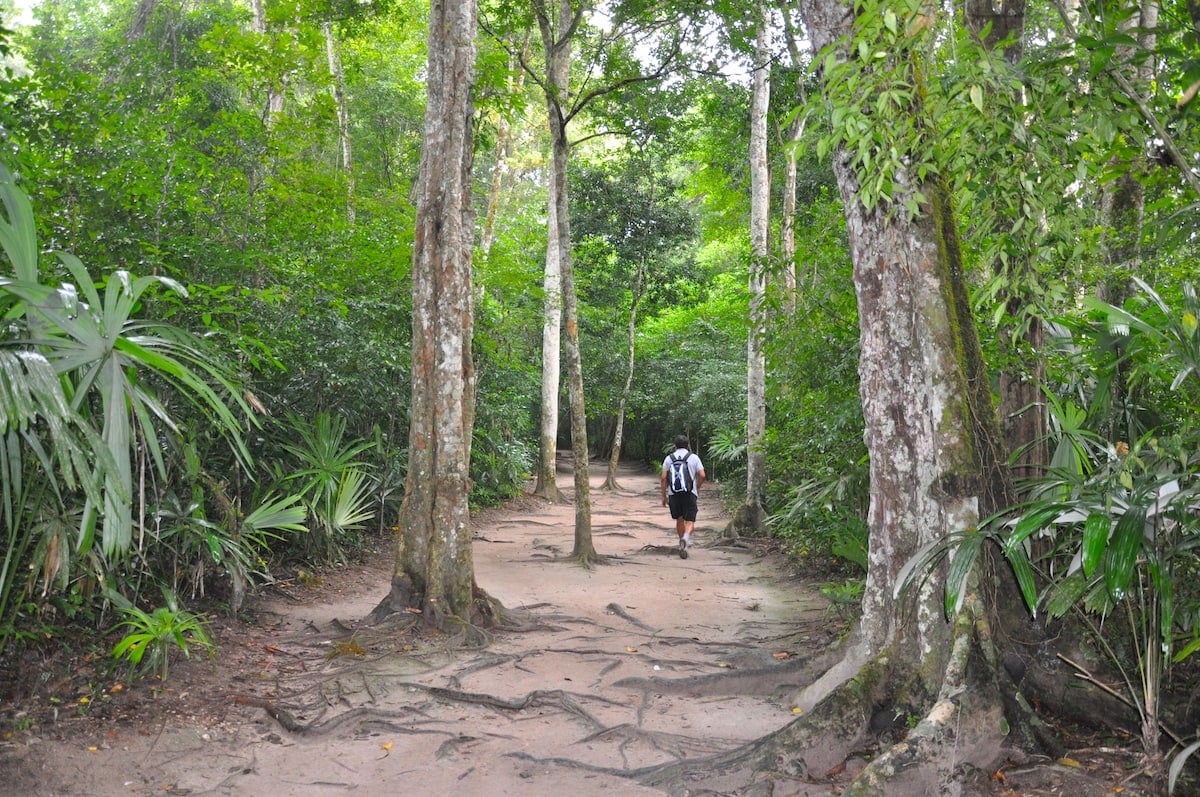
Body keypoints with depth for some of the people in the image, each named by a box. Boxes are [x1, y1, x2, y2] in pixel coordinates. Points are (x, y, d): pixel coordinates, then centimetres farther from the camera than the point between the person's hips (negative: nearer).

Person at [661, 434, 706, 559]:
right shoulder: (694, 457, 2)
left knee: (679, 519, 18)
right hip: (690, 493, -2)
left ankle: (683, 542, 26)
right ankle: (685, 538, -29)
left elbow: (663, 477, -1)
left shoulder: (669, 458, 4)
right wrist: (697, 488, 15)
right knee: (690, 521, -2)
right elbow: (702, 475, -3)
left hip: (673, 494, 2)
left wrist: (664, 495, 5)